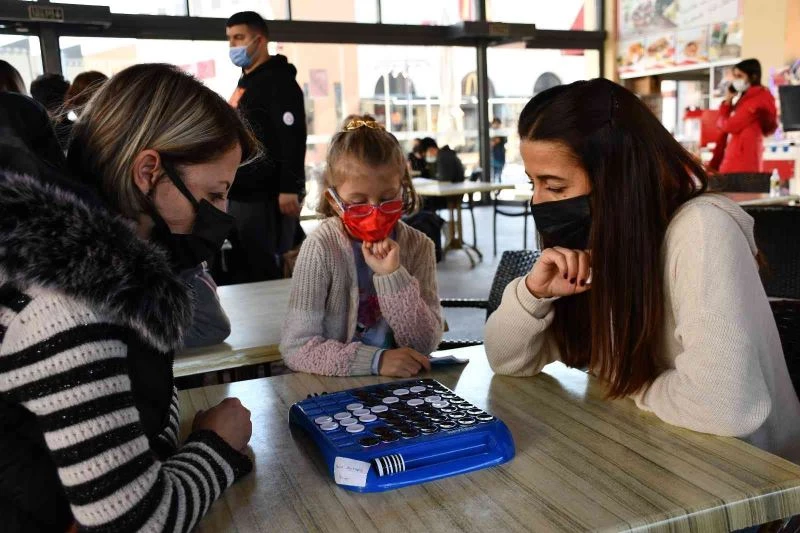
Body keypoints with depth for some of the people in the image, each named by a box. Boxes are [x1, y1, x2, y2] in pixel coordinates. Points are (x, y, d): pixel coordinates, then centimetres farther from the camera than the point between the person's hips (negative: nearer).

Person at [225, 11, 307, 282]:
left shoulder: (279, 81, -10)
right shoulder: (245, 82, 20)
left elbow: (293, 138, -19)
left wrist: (290, 189, -25)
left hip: (266, 196, -10)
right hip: (242, 194, 10)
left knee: (265, 270, -7)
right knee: (244, 267, 13)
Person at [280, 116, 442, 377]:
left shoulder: (418, 246, -2)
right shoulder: (321, 249, -11)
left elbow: (424, 345, -8)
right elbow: (295, 347, -15)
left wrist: (392, 275, -19)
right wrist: (376, 360, -25)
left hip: (403, 385, 3)